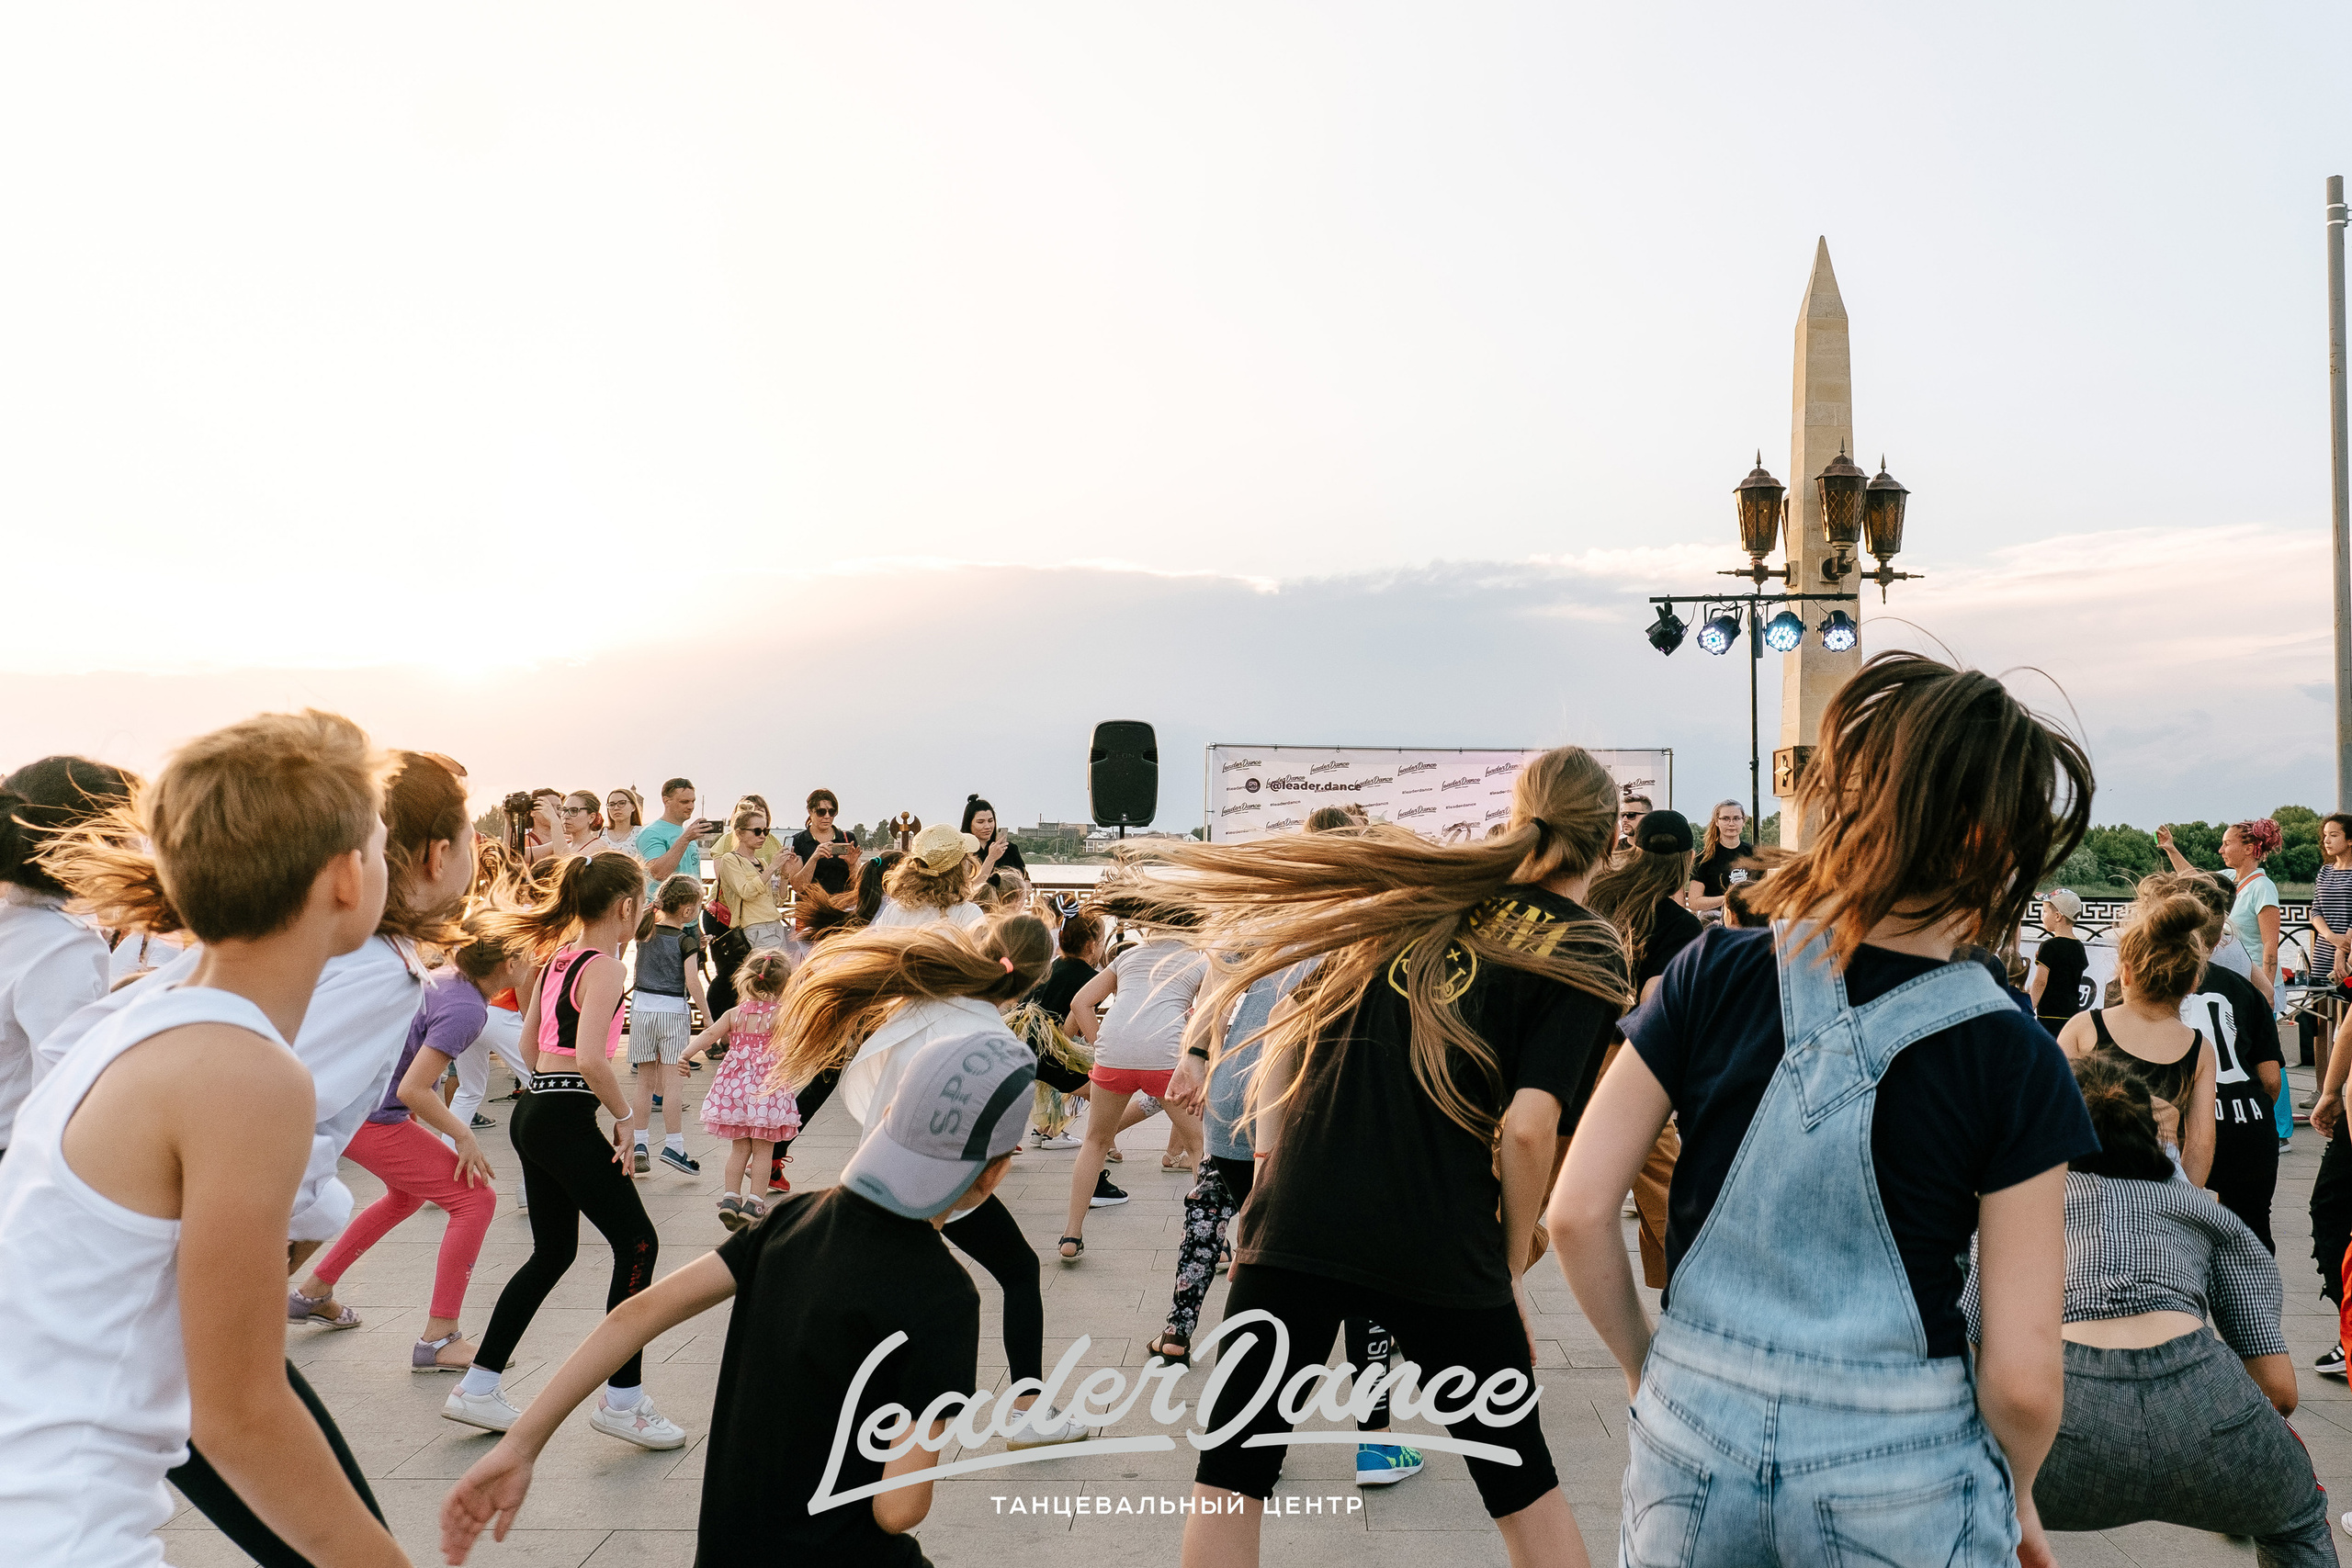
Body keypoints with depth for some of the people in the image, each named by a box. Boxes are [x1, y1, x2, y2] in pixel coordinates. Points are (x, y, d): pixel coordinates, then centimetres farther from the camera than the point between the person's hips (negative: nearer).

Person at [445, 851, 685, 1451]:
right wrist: (624, 1116, -14)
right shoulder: (604, 967, -14)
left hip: (533, 1112, 10)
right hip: (567, 1120, -10)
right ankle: (622, 1400, 3)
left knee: (553, 1253, 19)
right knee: (638, 1245, -1)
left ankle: (477, 1389, 24)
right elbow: (591, 1058, -25)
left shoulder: (558, 958, 13)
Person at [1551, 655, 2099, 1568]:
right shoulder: (2013, 1063, -12)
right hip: (1899, 1488, -1)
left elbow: (1577, 1214, -7)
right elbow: (2022, 1377, -11)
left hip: (1695, 1456, 2)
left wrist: (1647, 1371, 8)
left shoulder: (1713, 976, -8)